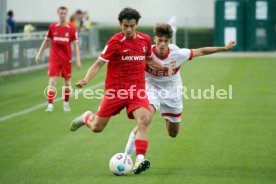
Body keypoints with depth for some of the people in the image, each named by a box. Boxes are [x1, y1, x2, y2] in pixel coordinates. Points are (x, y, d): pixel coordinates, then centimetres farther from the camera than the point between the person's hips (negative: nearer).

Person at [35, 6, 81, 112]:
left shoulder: (71, 29, -3)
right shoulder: (52, 27, 0)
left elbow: (75, 45, 0)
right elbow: (46, 41, 11)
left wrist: (78, 60, -6)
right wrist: (39, 54, 8)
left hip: (67, 59, 0)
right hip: (54, 59, 0)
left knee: (67, 82, 9)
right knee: (52, 81, -10)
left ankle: (66, 103, 26)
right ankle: (50, 105, -12)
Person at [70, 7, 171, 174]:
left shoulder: (145, 40, 4)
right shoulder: (115, 42, -10)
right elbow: (99, 63, -9)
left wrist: (163, 68, 9)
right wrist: (86, 79, -25)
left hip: (137, 89, 2)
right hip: (115, 90, -2)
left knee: (144, 119, -24)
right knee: (97, 128, 4)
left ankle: (139, 161, -25)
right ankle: (87, 117, 41)